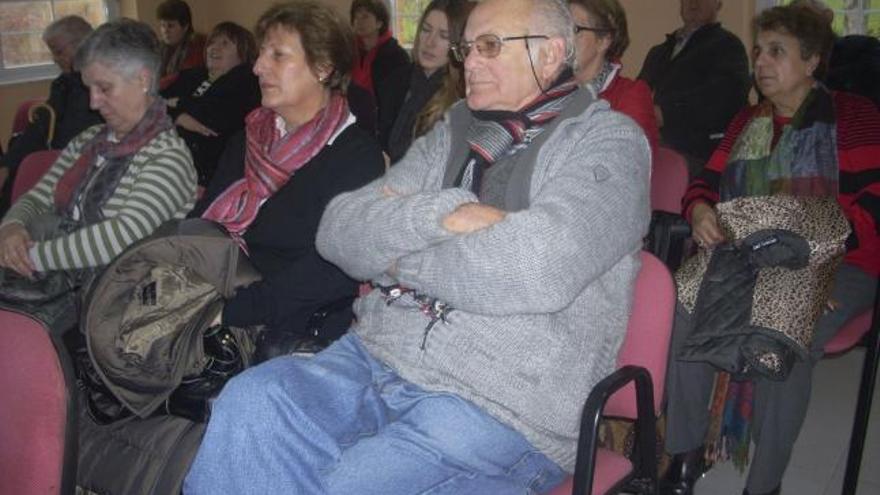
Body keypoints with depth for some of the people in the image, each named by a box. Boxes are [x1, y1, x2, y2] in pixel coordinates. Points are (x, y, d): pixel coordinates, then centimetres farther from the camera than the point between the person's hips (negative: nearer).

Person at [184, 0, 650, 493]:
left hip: (501, 401, -5)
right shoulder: (452, 134, 17)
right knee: (252, 402, -20)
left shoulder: (607, 140, 0)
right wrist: (444, 214, -12)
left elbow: (539, 268, -20)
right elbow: (339, 229, 6)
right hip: (378, 354, 6)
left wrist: (399, 261, -6)